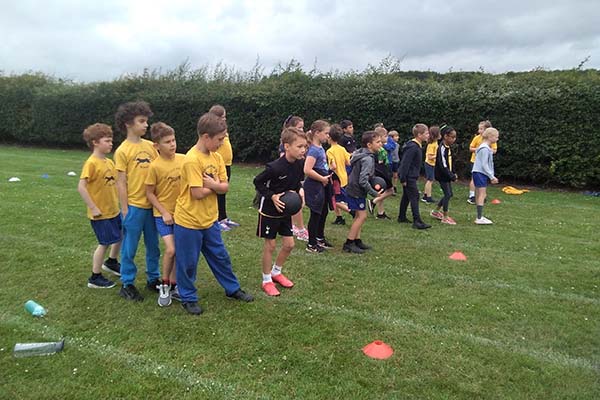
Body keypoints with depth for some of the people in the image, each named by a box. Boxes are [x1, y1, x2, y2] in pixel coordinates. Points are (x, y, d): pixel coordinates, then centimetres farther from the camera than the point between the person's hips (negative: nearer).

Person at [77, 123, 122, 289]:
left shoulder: (109, 162, 6)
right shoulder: (91, 163, -17)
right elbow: (81, 187, -22)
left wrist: (116, 201, 8)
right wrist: (93, 208, -20)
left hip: (113, 210, 8)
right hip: (100, 213, -8)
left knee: (120, 236, 18)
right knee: (105, 243, 1)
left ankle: (111, 262, 43)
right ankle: (95, 278, 16)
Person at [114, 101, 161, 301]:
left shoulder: (150, 146, 5)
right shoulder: (122, 151, -9)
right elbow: (121, 183, -8)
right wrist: (125, 209, -9)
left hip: (152, 204, 5)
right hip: (133, 206, -5)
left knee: (153, 245, 15)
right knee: (129, 247, 8)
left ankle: (153, 279, 30)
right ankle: (127, 285, 22)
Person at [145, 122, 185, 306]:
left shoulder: (183, 159, -3)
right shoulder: (155, 166, -14)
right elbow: (149, 193, -7)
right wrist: (164, 212, -11)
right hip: (164, 214, -4)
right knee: (171, 250, -14)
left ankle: (173, 285, 26)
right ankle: (164, 286, 8)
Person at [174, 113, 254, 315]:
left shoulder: (216, 157, 1)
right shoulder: (192, 160, -23)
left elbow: (225, 187, 0)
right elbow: (198, 193, -26)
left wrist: (212, 184, -20)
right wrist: (216, 185, -9)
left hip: (210, 220, 7)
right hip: (189, 221, -7)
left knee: (220, 256, 19)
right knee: (188, 262, 9)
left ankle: (232, 289, 35)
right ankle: (188, 298, 28)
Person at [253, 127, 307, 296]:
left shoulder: (300, 164, -8)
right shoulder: (275, 167, -29)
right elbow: (258, 182, -16)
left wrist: (299, 190, -10)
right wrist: (272, 196, -24)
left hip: (285, 210, 7)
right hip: (269, 210, -6)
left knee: (289, 244, 9)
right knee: (270, 245, 3)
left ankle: (276, 272, 32)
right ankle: (266, 280, 20)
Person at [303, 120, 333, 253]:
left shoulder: (320, 148, 9)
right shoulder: (314, 150, -19)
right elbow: (307, 170, -28)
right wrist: (323, 179, -18)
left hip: (322, 186, 9)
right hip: (314, 186, -9)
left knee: (324, 212, 20)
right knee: (316, 214, 0)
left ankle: (320, 238, 37)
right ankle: (311, 245, 13)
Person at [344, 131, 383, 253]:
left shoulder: (361, 154, 7)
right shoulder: (368, 159, -23)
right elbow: (363, 181, -27)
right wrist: (374, 193, -17)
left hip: (354, 189, 10)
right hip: (357, 191, -10)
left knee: (359, 216, 15)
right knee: (362, 216, -5)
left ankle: (357, 240, 22)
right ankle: (348, 244, 0)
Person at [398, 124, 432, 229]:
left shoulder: (417, 146, 11)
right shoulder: (412, 147, -21)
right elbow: (405, 163, -23)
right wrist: (403, 179, -22)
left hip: (411, 176, 10)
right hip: (409, 177, -10)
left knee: (406, 196, 17)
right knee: (414, 197, -10)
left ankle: (402, 217, 28)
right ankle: (417, 221, -9)